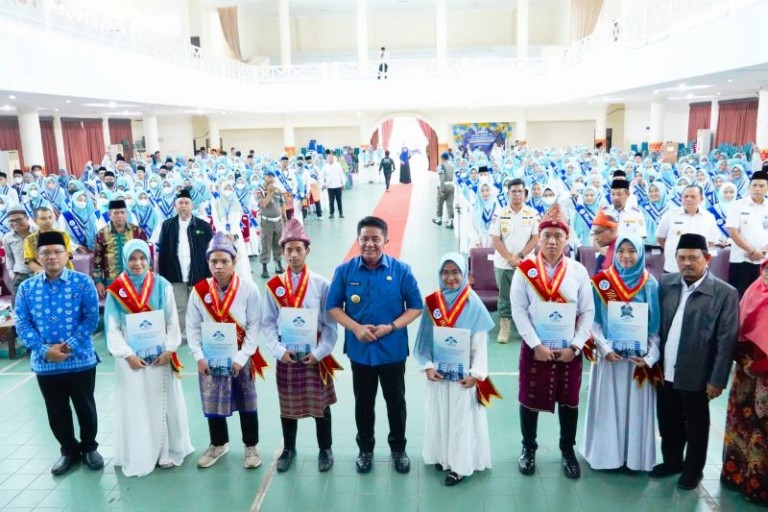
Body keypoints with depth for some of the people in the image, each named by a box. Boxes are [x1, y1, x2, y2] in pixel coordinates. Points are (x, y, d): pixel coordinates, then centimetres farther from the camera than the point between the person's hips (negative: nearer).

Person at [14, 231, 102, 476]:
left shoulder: (83, 282, -6)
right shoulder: (26, 288, 2)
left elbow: (91, 318, -10)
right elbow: (22, 324, -1)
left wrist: (69, 346, -19)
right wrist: (45, 350, -14)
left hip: (80, 360, -2)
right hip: (44, 363, 3)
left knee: (85, 407, 12)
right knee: (57, 412, 15)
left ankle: (89, 447, 33)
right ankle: (69, 450, 34)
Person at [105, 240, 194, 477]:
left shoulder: (161, 285, -2)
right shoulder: (115, 290, -4)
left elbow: (172, 321, -1)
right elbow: (112, 328, -4)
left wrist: (169, 350, -10)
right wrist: (127, 355, -12)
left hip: (160, 355, 1)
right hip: (131, 358, -1)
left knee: (163, 403, 9)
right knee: (135, 406, 5)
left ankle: (166, 451, 22)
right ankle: (139, 456, 17)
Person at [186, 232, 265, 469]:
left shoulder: (248, 289, -13)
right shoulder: (199, 291, -6)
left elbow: (254, 327, -12)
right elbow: (192, 327, -2)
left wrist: (241, 357, -15)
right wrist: (199, 356, -10)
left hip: (240, 359, -2)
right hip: (210, 359, 2)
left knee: (247, 405, 10)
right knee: (212, 404, 14)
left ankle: (251, 446, 29)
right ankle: (218, 444, 37)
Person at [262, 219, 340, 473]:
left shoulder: (322, 285, -7)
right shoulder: (273, 286, -3)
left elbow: (331, 324, -6)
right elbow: (268, 323, -1)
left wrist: (319, 352, -13)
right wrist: (279, 351, -12)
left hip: (316, 356, -1)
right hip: (286, 356, 1)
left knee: (320, 404, 11)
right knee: (288, 405, 15)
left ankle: (325, 450, 30)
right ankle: (288, 449, 36)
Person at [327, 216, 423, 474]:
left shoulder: (401, 270, -10)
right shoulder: (345, 270, -7)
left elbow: (416, 307, -4)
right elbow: (333, 307, -1)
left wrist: (391, 327, -18)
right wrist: (356, 327, -17)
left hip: (393, 350, 0)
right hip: (360, 349, 1)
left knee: (396, 401, 15)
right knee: (363, 402, 17)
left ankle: (398, 448, 37)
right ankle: (365, 448, 38)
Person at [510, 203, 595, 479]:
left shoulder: (578, 270, -2)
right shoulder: (525, 270, -7)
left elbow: (588, 312, -2)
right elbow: (518, 311, -10)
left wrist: (575, 347, -10)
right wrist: (536, 345, -16)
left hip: (569, 349, 1)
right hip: (535, 348, -1)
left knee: (569, 400, 14)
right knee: (530, 399, 11)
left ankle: (567, 450, 35)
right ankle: (528, 448, 32)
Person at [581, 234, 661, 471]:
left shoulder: (650, 284, -1)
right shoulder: (602, 282, -2)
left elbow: (656, 326, 0)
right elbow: (594, 321, -2)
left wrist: (650, 357, -10)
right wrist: (605, 348, -13)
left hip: (639, 357, 1)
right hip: (609, 355, 0)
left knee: (636, 406, 8)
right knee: (608, 405, 7)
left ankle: (635, 455, 23)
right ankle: (606, 453, 21)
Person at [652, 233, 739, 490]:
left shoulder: (725, 293, -12)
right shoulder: (666, 283, 0)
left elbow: (727, 341, -12)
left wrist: (717, 379, -12)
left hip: (696, 376, -4)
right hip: (665, 372, 4)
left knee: (696, 426, 15)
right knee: (668, 423, 19)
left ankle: (693, 469, 35)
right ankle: (672, 461, 40)